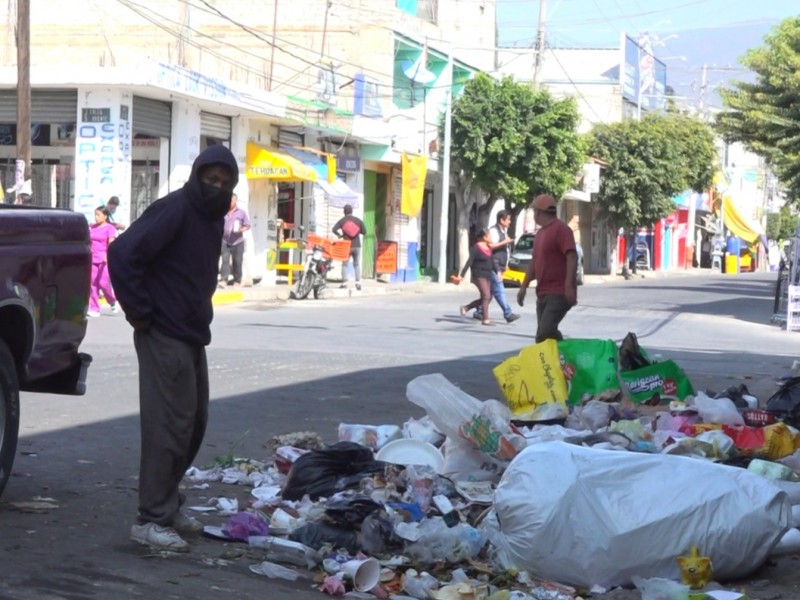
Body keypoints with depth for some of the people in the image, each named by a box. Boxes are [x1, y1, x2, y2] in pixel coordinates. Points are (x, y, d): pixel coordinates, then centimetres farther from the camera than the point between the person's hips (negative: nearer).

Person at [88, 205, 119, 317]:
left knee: (103, 283, -11)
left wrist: (107, 256, -30)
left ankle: (113, 302, 15)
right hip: (93, 260, 5)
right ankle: (94, 309, 0)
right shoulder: (92, 227, 14)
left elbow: (111, 243, -15)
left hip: (104, 260, -5)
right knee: (93, 284, -2)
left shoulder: (110, 228, -3)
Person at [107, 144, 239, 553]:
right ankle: (152, 519, -5)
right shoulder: (173, 211, -16)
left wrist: (199, 316, 14)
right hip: (164, 336, -9)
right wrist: (139, 312, -19)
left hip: (192, 336, 9)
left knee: (193, 422, 14)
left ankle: (166, 505, 24)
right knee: (169, 424, -10)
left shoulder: (211, 216, 12)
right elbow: (122, 253, -24)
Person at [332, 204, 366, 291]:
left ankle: (344, 283, -1)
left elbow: (334, 229, -13)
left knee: (345, 264, 7)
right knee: (357, 264, 9)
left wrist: (340, 235, 4)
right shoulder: (358, 220, 2)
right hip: (357, 246, 1)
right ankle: (358, 282, 0)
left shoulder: (342, 221, -1)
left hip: (347, 246, -1)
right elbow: (364, 232, 2)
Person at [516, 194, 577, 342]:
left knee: (545, 332, -22)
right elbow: (534, 261, 24)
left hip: (559, 293, -10)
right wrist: (524, 286, 19)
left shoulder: (561, 229, -11)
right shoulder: (541, 232, 18)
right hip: (543, 293, 10)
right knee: (544, 333, 9)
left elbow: (572, 257, -20)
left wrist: (569, 286, -28)